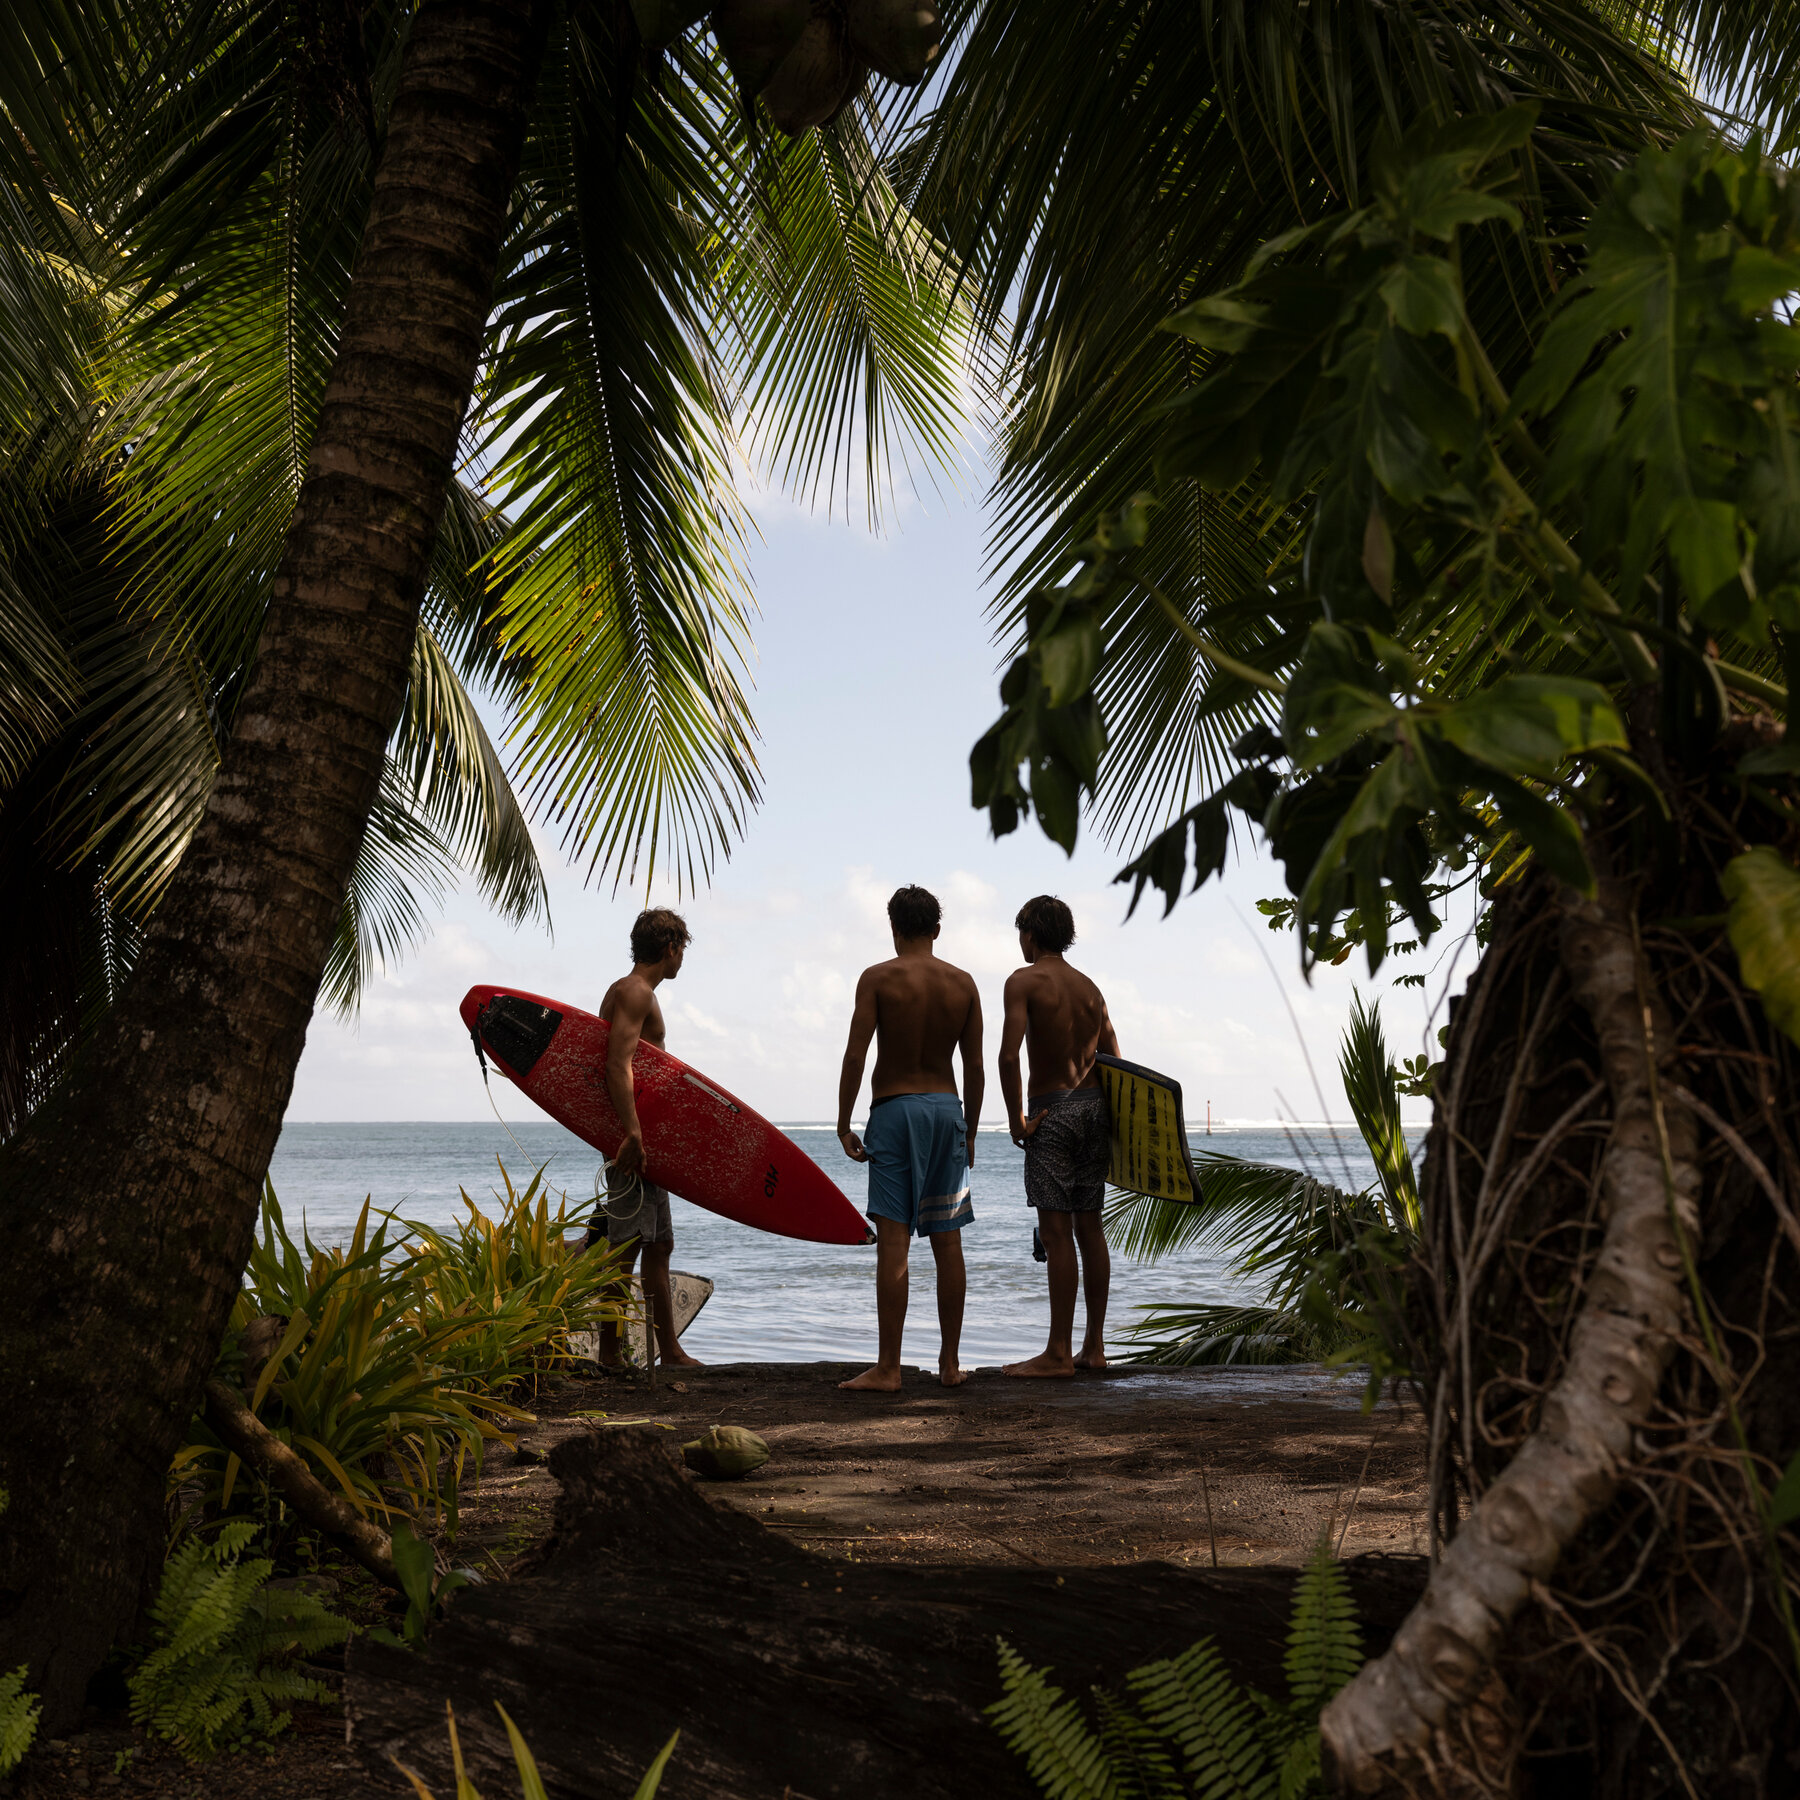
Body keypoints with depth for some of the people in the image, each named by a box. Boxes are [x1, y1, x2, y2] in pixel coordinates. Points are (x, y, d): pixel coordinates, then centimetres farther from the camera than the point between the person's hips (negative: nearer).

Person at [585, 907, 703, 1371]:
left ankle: (669, 1350, 18)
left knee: (658, 1245, 12)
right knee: (626, 1246, -10)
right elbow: (617, 1064, -23)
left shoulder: (633, 992, 20)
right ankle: (608, 1354, -8)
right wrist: (633, 1133, -30)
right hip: (633, 1138, -11)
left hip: (641, 1140, 11)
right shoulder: (634, 992, -11)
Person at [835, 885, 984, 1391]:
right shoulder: (963, 984, 6)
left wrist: (843, 1124, -4)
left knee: (893, 1240, -6)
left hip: (894, 1108, -4)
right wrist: (969, 1131, 15)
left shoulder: (878, 978, -5)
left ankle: (888, 1368, -6)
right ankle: (950, 1363, 14)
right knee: (947, 1241, 8)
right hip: (947, 1108, 4)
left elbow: (855, 1055, -11)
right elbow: (975, 1068, 7)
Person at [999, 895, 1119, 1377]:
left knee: (1057, 1232, -6)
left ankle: (1059, 1353, -5)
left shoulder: (1024, 980, -6)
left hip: (1053, 1110, -7)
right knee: (1090, 1228, 10)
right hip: (1095, 1105, 7)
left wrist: (1015, 1117, -10)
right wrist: (1104, 1121, 18)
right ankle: (1094, 1347, 14)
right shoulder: (1089, 987, 15)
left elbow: (1009, 1055, -19)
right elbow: (1115, 1061, 14)